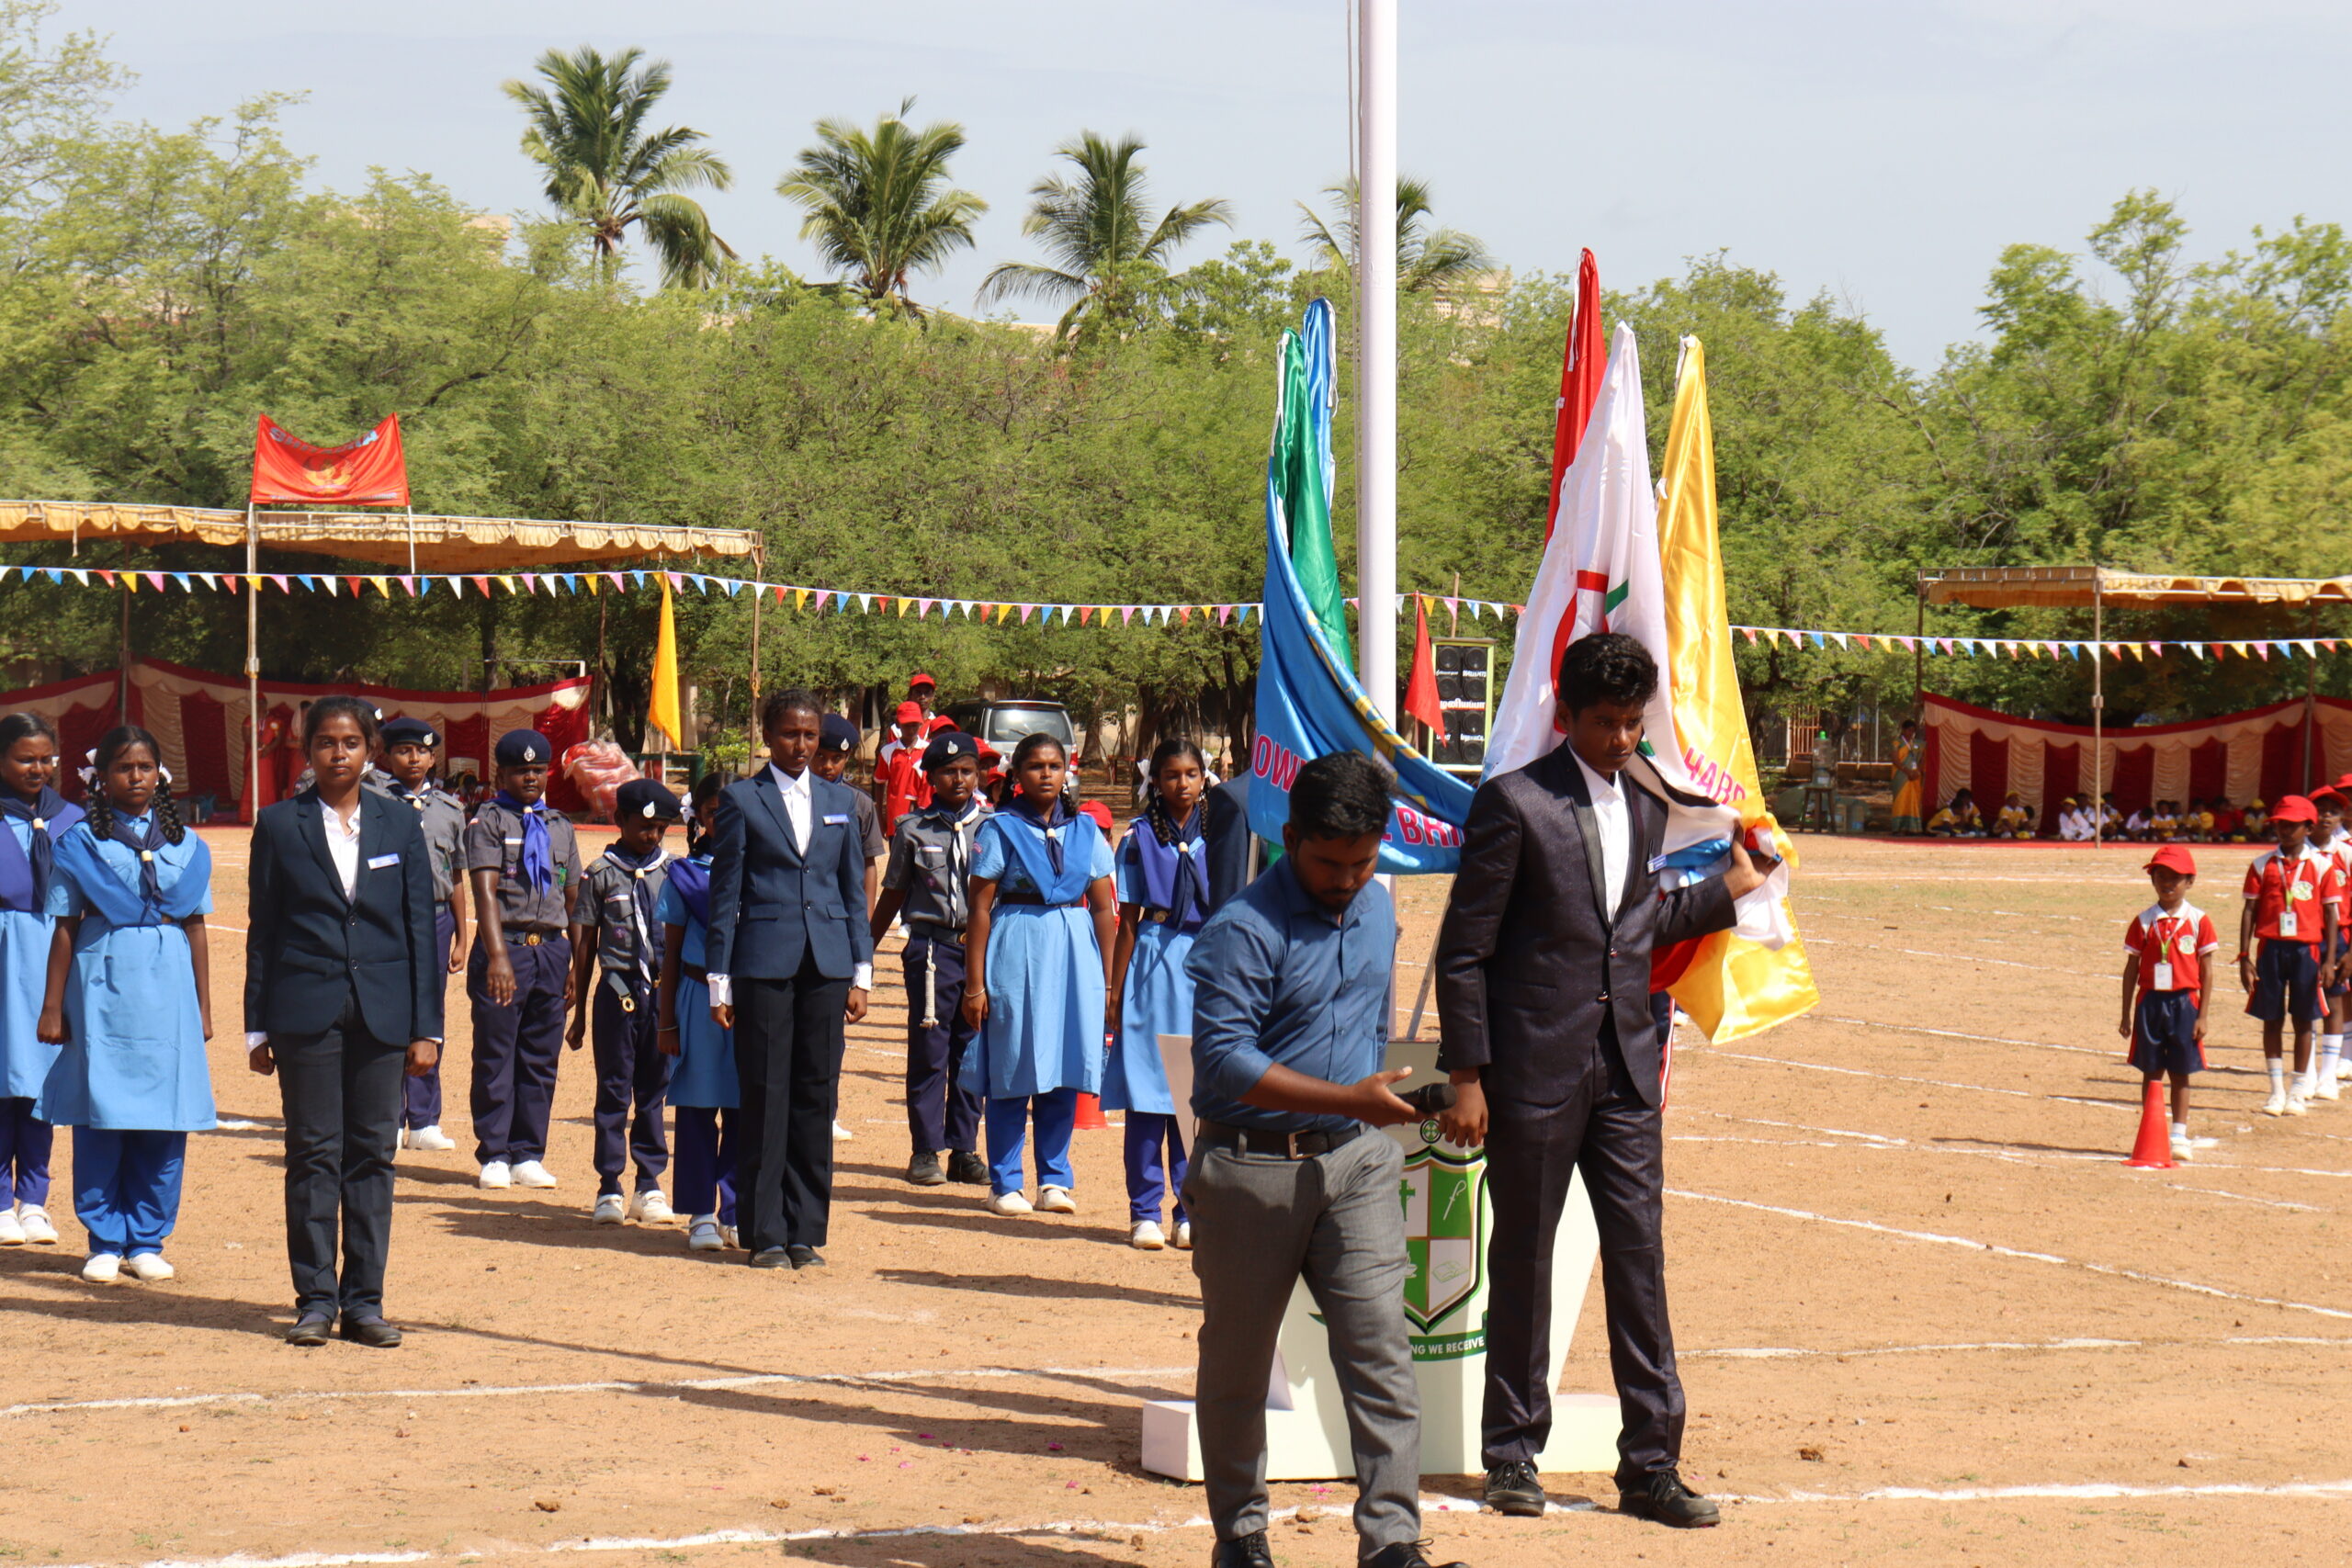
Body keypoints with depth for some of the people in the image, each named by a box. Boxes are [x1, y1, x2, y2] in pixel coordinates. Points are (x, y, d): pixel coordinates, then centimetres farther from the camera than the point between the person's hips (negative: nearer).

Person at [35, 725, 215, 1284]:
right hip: (103, 983, -2)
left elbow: (196, 928, 12)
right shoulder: (81, 843, 4)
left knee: (165, 1122, 0)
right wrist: (52, 1006, 0)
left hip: (169, 989, 2)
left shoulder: (185, 845, 10)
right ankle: (105, 1242, 8)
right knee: (100, 1117, -1)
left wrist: (203, 1006, 10)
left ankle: (146, 1241, 10)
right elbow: (65, 928, 3)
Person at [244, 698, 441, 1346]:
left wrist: (427, 1025, 1)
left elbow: (421, 928, 7)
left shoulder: (400, 825, 7)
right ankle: (314, 1299, 6)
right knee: (313, 1155, 0)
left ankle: (363, 1301, 9)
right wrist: (257, 1027, 1)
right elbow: (262, 931, 5)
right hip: (306, 1011, -1)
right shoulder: (280, 825, 4)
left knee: (372, 1154, 3)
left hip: (382, 1013, 1)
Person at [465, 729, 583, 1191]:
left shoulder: (560, 827, 16)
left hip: (552, 949, 5)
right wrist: (497, 955, -24)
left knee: (541, 1058, 6)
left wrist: (575, 967, 11)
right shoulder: (488, 821, -1)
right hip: (505, 947, -5)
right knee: (495, 1057, 0)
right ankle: (494, 1156, 6)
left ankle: (528, 1156, 13)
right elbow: (485, 891, -13)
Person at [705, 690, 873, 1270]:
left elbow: (854, 891, 14)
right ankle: (765, 1234, 3)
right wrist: (720, 979, -2)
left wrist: (860, 972, 7)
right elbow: (725, 893, 2)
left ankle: (807, 1230, 9)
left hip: (826, 962, 3)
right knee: (765, 1097, -2)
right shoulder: (742, 798, 3)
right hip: (764, 960, -3)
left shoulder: (840, 802, 13)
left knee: (816, 1097, 3)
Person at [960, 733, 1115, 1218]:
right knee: (1013, 1073, 0)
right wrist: (974, 985, -7)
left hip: (1075, 954, 3)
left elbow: (1103, 907, 10)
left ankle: (1054, 1178, 13)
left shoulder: (1085, 831, 9)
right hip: (1016, 953, -3)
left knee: (1066, 1069, 4)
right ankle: (1006, 1183, 7)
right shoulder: (1000, 829, 0)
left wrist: (1107, 979, 4)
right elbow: (980, 909, -2)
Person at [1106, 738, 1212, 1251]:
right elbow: (1129, 920, 4)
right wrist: (1115, 990, 1)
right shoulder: (1139, 837, 3)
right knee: (1148, 1093, 0)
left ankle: (1191, 1210, 9)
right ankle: (1145, 1212, 5)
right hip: (1153, 964, -2)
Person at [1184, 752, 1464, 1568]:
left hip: (1354, 1163, 5)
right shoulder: (1242, 932, -15)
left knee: (1380, 1348, -7)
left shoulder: (1376, 910, 8)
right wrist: (1349, 1098, -25)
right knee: (1237, 1364, 8)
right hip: (1251, 1168, -5)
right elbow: (1222, 1062, -22)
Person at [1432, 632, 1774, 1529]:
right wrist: (1467, 1077, -11)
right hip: (1537, 1068, -5)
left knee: (1639, 1260, 3)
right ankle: (1513, 1454, 16)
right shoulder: (1515, 804, -8)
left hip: (1624, 1068, 5)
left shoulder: (1645, 806, 11)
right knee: (1523, 1261, 5)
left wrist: (1730, 893, 20)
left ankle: (1650, 1464, 7)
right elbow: (1464, 950, -8)